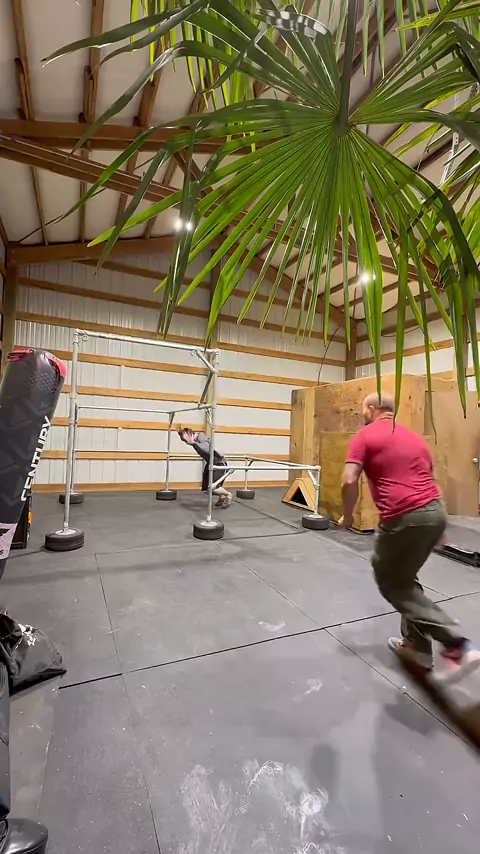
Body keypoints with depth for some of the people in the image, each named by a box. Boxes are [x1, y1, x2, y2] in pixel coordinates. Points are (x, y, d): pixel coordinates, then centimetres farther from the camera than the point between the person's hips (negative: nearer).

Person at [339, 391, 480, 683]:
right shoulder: (414, 437, 19)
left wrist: (348, 516, 4)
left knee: (391, 582, 11)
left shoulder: (365, 436, -2)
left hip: (405, 517, -8)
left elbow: (349, 481, -13)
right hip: (436, 510, 8)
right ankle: (416, 644, 32)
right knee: (404, 577, 25)